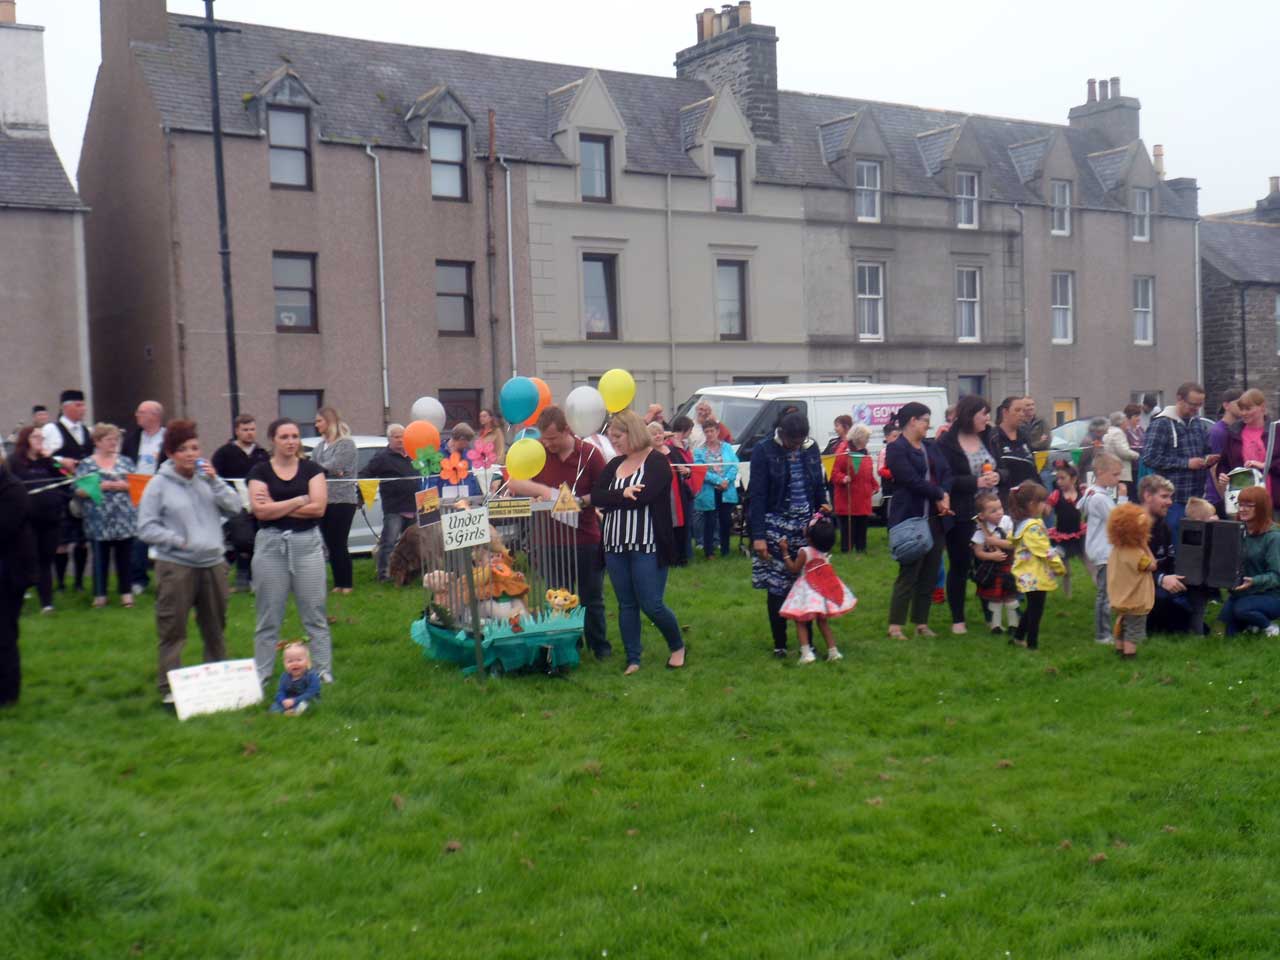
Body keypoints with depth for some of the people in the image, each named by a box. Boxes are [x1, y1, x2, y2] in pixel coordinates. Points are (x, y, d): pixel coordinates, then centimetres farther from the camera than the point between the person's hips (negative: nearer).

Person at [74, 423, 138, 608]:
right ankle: (99, 594, 15)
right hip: (99, 521, -2)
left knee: (124, 557, 6)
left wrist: (122, 485, -12)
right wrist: (101, 486, -14)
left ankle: (126, 592, 14)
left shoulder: (125, 462, 10)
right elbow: (79, 491, -5)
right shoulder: (86, 464, 3)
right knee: (101, 558, 6)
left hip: (125, 519, 2)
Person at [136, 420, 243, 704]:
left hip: (213, 563, 4)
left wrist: (215, 481, -9)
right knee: (173, 630, -1)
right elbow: (146, 528, -6)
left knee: (215, 627, 15)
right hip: (176, 566, -4)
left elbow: (234, 507, 0)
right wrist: (179, 540, -15)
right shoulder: (159, 485, -4)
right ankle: (169, 687, 6)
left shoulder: (207, 478, 7)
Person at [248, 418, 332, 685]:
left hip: (307, 543, 0)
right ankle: (261, 674, 15)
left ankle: (324, 671, 10)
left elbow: (318, 507, -7)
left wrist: (276, 507, -7)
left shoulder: (311, 469, 6)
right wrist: (299, 500, -7)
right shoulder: (260, 471, 4)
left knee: (315, 614, 4)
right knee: (268, 617, 6)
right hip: (270, 544, 0)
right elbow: (260, 511, -9)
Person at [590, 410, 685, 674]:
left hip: (647, 546, -6)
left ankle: (677, 646, 20)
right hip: (615, 545, 6)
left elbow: (642, 497, -20)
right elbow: (595, 496, 0)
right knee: (626, 604, 8)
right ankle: (632, 659, 16)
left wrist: (610, 501, -8)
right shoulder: (614, 464, 12)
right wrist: (623, 495, -16)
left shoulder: (657, 462, -6)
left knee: (651, 604, -4)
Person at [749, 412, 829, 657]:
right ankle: (779, 644, 12)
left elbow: (819, 487, 15)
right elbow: (757, 495, -10)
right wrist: (758, 535, -14)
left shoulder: (811, 449, 5)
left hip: (806, 525, 4)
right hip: (776, 527, -4)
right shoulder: (763, 451, -8)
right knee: (777, 588, 0)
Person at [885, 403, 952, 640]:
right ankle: (895, 625, 2)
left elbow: (946, 473, 7)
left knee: (930, 575, 8)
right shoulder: (896, 449, -8)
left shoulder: (931, 447, 16)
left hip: (936, 518, 7)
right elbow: (913, 480, -16)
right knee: (909, 573, -5)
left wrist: (945, 496, -11)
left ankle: (921, 623, 17)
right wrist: (940, 494, -9)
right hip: (911, 519, -7)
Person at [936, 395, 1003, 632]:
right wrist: (976, 482, -22)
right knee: (959, 566, 6)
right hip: (961, 516, -4)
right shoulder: (947, 443, -10)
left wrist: (997, 476, -9)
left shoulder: (988, 438, 7)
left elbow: (1002, 468, 13)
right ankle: (957, 619, 16)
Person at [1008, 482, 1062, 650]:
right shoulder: (1033, 526, -23)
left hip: (1029, 575, 10)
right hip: (1036, 576, -10)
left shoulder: (1021, 523, 8)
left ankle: (1018, 637, 30)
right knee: (1036, 610, 1)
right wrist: (1059, 566, -9)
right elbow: (1045, 551, -22)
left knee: (1032, 609, 21)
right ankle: (1032, 643, 9)